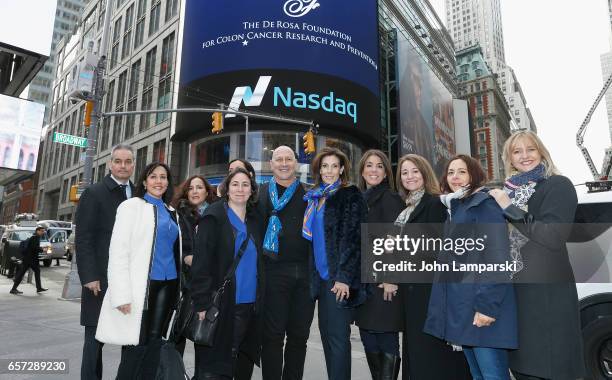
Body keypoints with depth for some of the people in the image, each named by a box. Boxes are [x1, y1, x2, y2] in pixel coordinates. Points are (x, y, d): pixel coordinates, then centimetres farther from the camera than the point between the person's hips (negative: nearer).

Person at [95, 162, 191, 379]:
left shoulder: (171, 212, 15)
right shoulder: (132, 206, -2)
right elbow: (118, 250, -8)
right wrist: (122, 294, -16)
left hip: (167, 284, 5)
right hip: (142, 285, -5)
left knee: (154, 343, 10)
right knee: (136, 345, -3)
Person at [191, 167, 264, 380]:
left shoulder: (255, 219, 10)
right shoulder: (215, 216, -6)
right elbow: (201, 261, -11)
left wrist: (259, 300, 9)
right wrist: (202, 302, -16)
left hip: (250, 304, 5)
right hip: (221, 304, -5)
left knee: (244, 362, 14)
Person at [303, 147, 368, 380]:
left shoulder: (351, 196, -5)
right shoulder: (315, 197, 14)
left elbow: (353, 238, -12)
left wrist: (344, 276, -19)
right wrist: (312, 274, 13)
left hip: (339, 277, -7)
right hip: (321, 276, 7)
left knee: (337, 336, -3)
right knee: (326, 333, 13)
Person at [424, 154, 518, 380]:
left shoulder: (485, 203, -8)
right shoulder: (455, 208, 17)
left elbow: (497, 256, -16)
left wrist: (487, 305, -22)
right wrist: (448, 301, 17)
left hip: (481, 303, -8)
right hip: (460, 304, 8)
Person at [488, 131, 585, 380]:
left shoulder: (558, 185, -6)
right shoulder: (509, 190, 14)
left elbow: (554, 237, -18)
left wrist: (510, 209, -17)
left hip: (546, 291, -7)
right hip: (513, 289, 7)